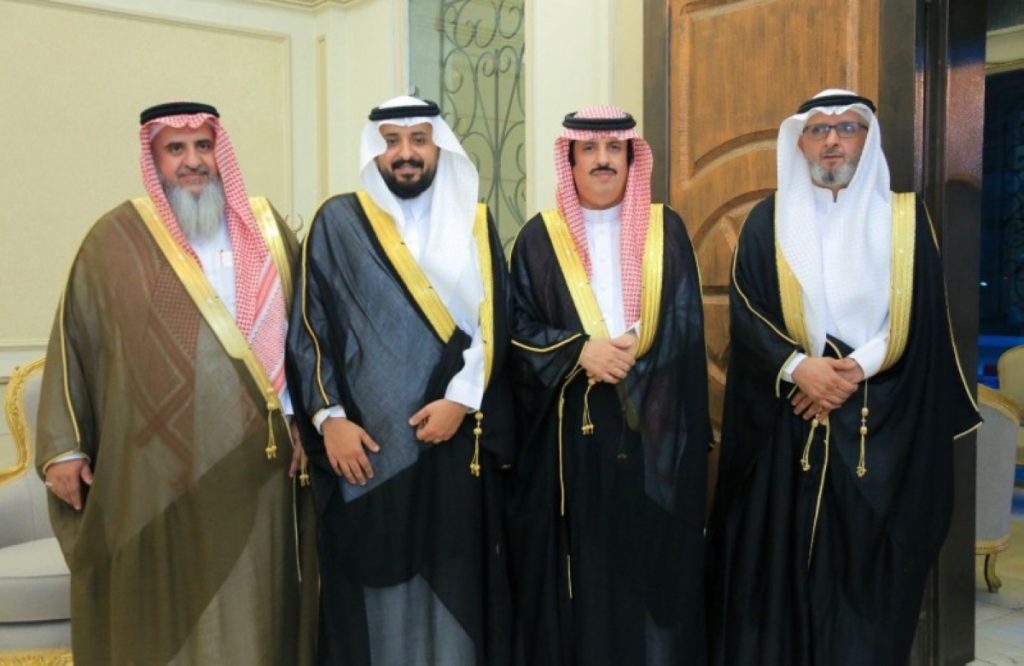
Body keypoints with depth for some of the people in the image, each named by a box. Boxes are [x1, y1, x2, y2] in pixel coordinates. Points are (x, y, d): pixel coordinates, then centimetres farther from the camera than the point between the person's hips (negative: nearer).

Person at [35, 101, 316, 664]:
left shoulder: (266, 228, 8)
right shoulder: (116, 238, 2)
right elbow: (72, 343, 3)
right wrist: (63, 447, 0)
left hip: (255, 462, 2)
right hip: (154, 466, -1)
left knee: (251, 605, 9)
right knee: (160, 606, 8)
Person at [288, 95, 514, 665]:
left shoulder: (474, 223, 9)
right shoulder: (338, 222, 4)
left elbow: (494, 324, 3)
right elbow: (310, 327, 0)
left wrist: (462, 400, -9)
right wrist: (329, 416, -10)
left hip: (455, 442, 1)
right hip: (366, 443, -1)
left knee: (454, 584, 7)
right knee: (374, 586, 5)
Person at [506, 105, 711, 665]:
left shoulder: (666, 230, 8)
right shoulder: (539, 238, 6)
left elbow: (685, 326, 2)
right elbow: (518, 329, 0)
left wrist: (626, 355, -13)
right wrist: (579, 352, -16)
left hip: (653, 427, 1)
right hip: (569, 430, 0)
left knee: (651, 557, 5)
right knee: (578, 561, 4)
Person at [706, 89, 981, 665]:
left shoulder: (905, 219, 7)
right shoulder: (769, 222, 6)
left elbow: (924, 317, -1)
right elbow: (745, 315, -1)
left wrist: (858, 369, -14)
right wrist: (797, 366, -17)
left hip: (880, 428, 0)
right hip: (785, 422, 0)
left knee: (868, 566, 3)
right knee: (781, 565, 2)